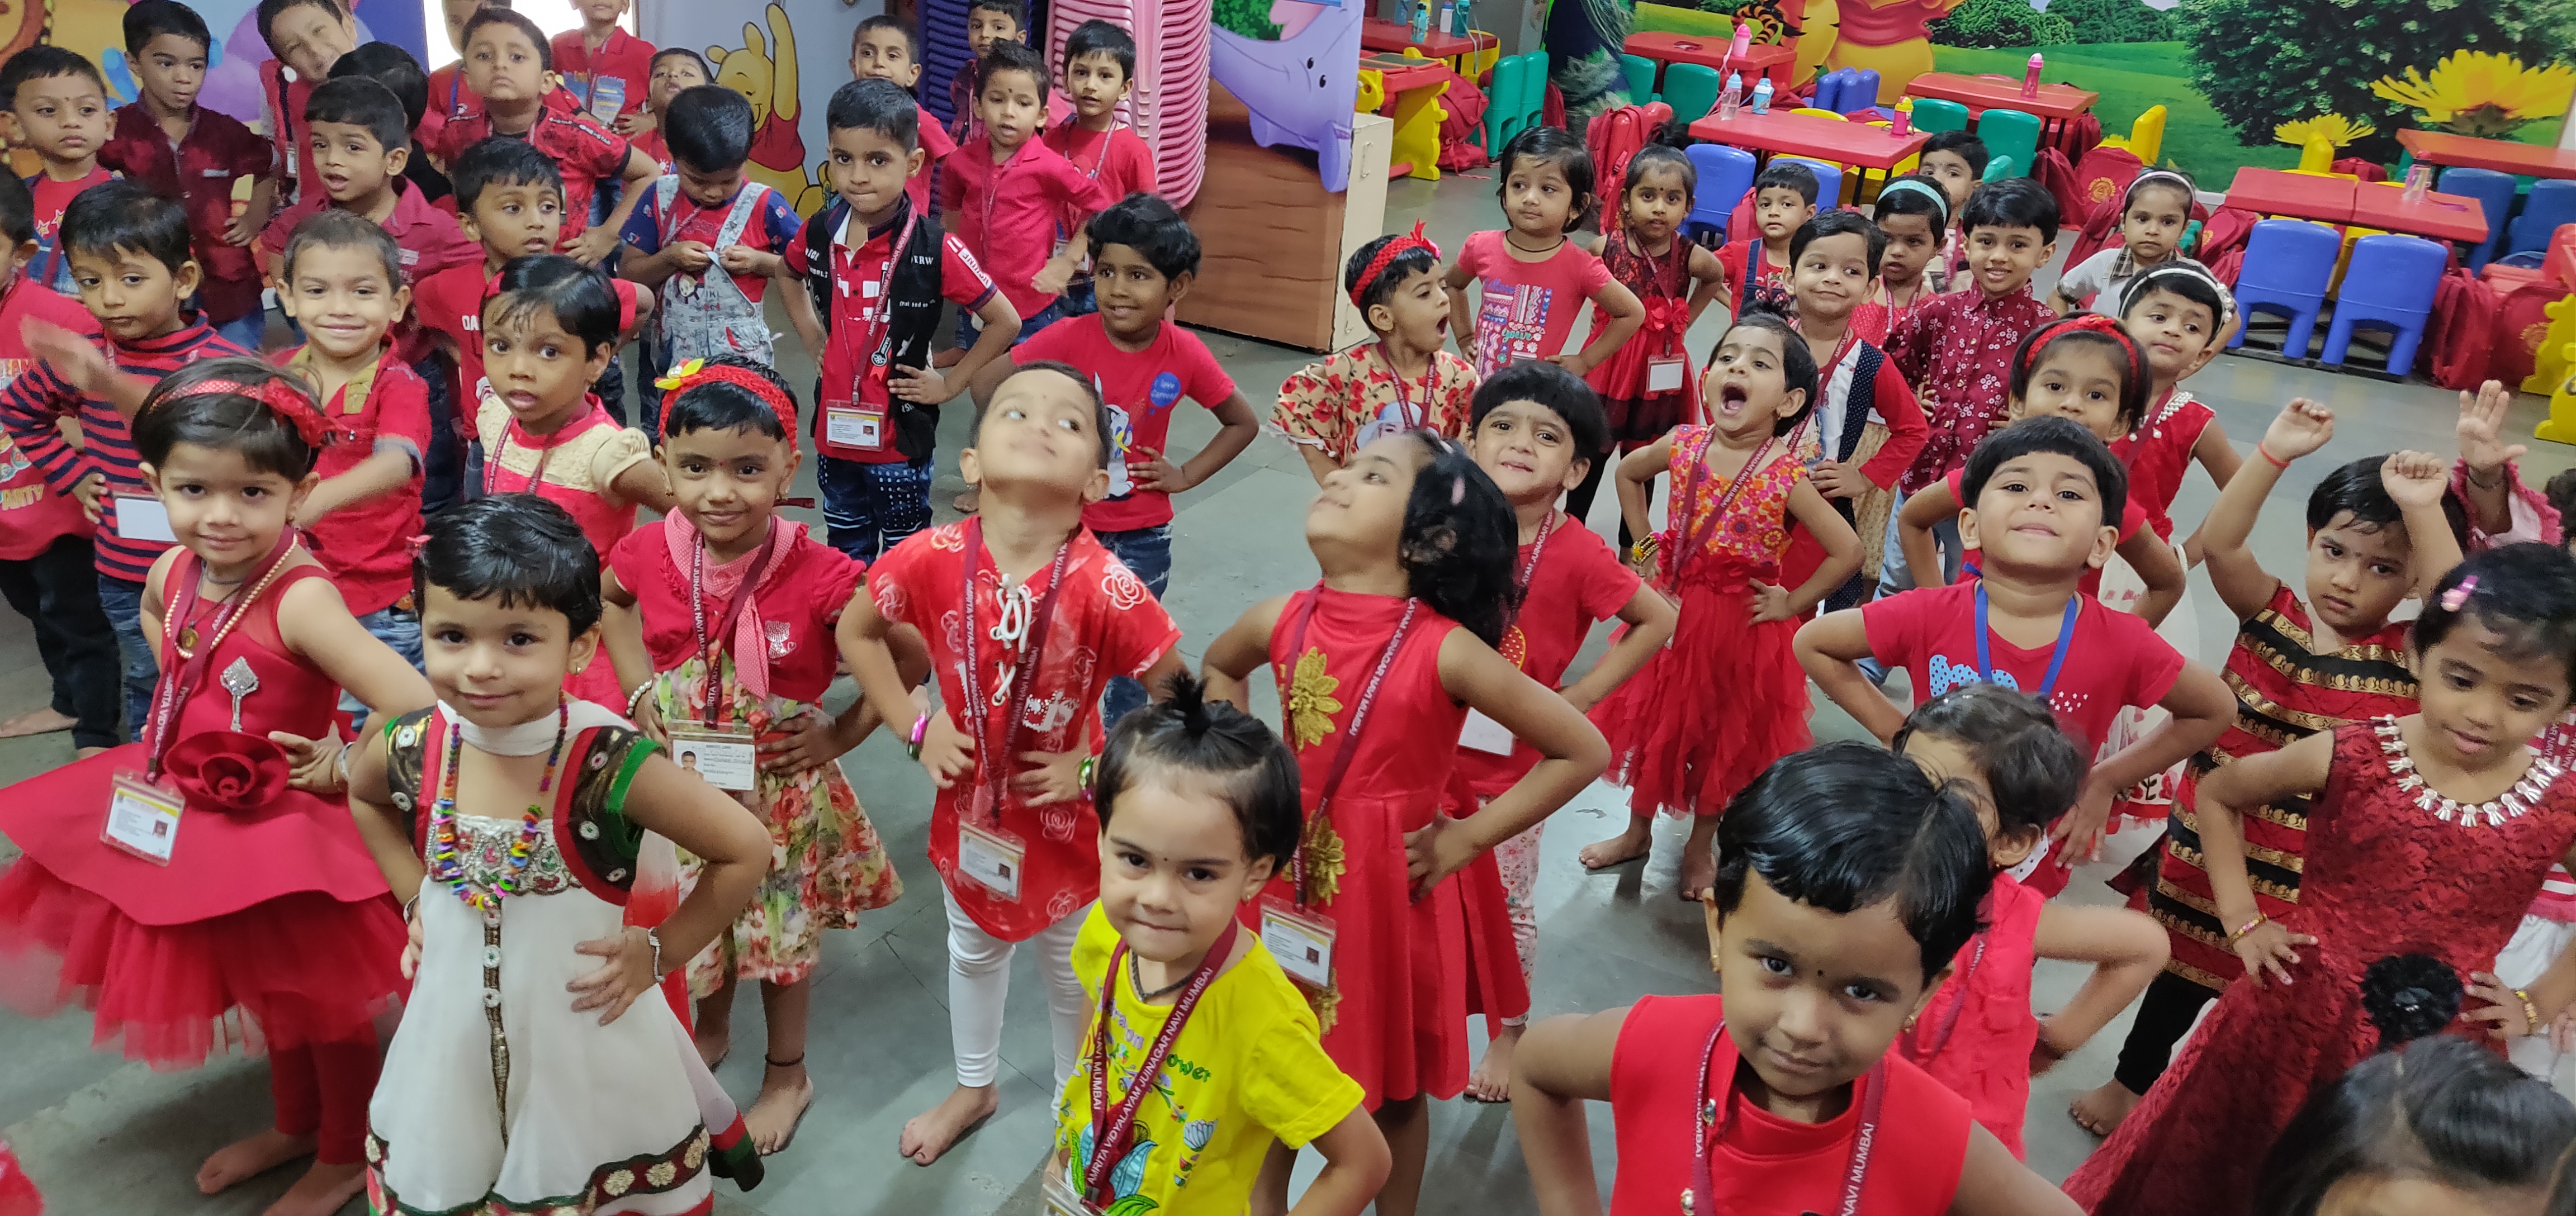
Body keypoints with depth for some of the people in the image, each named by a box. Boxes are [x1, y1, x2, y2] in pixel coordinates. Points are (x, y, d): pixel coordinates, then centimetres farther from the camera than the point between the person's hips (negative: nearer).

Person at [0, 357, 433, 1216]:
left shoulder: (300, 599, -31)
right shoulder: (175, 571, -7)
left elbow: (418, 711, -40)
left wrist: (342, 768, -24)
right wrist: (192, 706, 10)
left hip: (291, 829, -7)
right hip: (199, 822, 8)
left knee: (324, 1001, 14)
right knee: (266, 995, 26)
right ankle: (295, 1126, 50)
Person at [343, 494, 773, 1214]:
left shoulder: (612, 766, -26)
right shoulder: (410, 751, -13)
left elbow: (746, 851, -18)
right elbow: (364, 796, 13)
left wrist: (660, 952, -13)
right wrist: (414, 899, 6)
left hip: (586, 1043, -4)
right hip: (454, 1040, 4)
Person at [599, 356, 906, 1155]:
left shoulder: (822, 578, -27)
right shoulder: (649, 553, -15)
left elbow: (913, 660, -16)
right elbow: (610, 598, 11)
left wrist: (844, 735, -15)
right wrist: (638, 686, 1)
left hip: (780, 788, -3)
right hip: (679, 782, 3)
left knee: (782, 934, 17)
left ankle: (787, 1075, 43)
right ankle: (710, 1031, 56)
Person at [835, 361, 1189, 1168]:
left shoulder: (1104, 588, -30)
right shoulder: (931, 559, -21)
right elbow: (856, 631, -3)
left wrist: (1097, 768, -20)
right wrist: (916, 726, -9)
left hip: (1065, 815, -3)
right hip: (969, 800, 3)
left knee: (1071, 968, 21)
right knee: (972, 950, 28)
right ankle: (974, 1087, 56)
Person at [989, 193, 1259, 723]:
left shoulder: (1185, 355, -13)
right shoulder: (1071, 337, -17)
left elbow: (1243, 424, 2)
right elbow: (988, 380, -7)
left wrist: (1186, 475, -6)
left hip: (1143, 537, 1)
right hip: (1065, 525, -1)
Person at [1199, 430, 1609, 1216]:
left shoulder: (1445, 650, -21)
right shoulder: (1281, 622, -8)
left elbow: (1582, 753, -16)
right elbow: (1220, 667, 17)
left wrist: (1466, 838, -13)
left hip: (1392, 895, -3)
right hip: (1289, 880, 4)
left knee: (1394, 1085, 17)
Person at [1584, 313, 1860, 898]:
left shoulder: (1785, 475, -21)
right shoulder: (1683, 446, -11)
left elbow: (1848, 551, -17)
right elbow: (1629, 474, 11)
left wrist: (1793, 604, -12)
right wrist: (1644, 547, 6)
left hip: (1741, 622, -3)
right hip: (1671, 607, 3)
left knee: (1721, 733, 15)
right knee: (1655, 719, 17)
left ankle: (1700, 847, 35)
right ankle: (1638, 831, 39)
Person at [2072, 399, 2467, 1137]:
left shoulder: (2408, 656, -10)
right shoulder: (2271, 615, -6)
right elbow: (2218, 543, -20)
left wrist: (2425, 510, -37)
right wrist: (2275, 453, -28)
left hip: (2314, 882, -2)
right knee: (2181, 975, 20)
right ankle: (2132, 1083, 41)